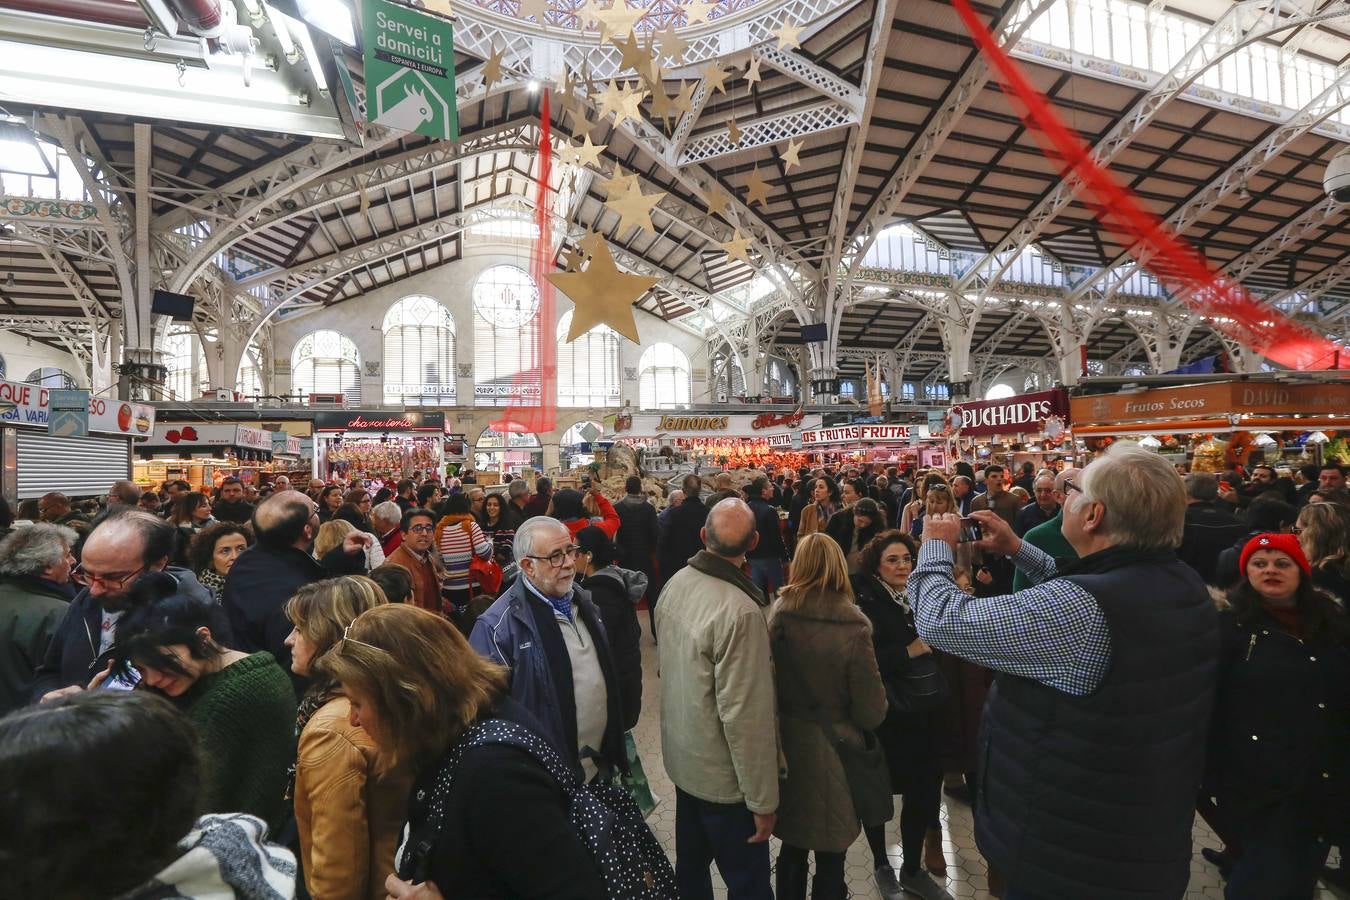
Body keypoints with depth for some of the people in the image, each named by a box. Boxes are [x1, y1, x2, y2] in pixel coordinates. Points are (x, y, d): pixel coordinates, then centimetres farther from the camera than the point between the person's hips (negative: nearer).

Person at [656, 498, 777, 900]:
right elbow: (745, 715, -27)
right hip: (724, 775, -7)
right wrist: (763, 800, -15)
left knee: (691, 865, 27)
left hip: (682, 754, 7)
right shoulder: (740, 611, -32)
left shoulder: (676, 583, -8)